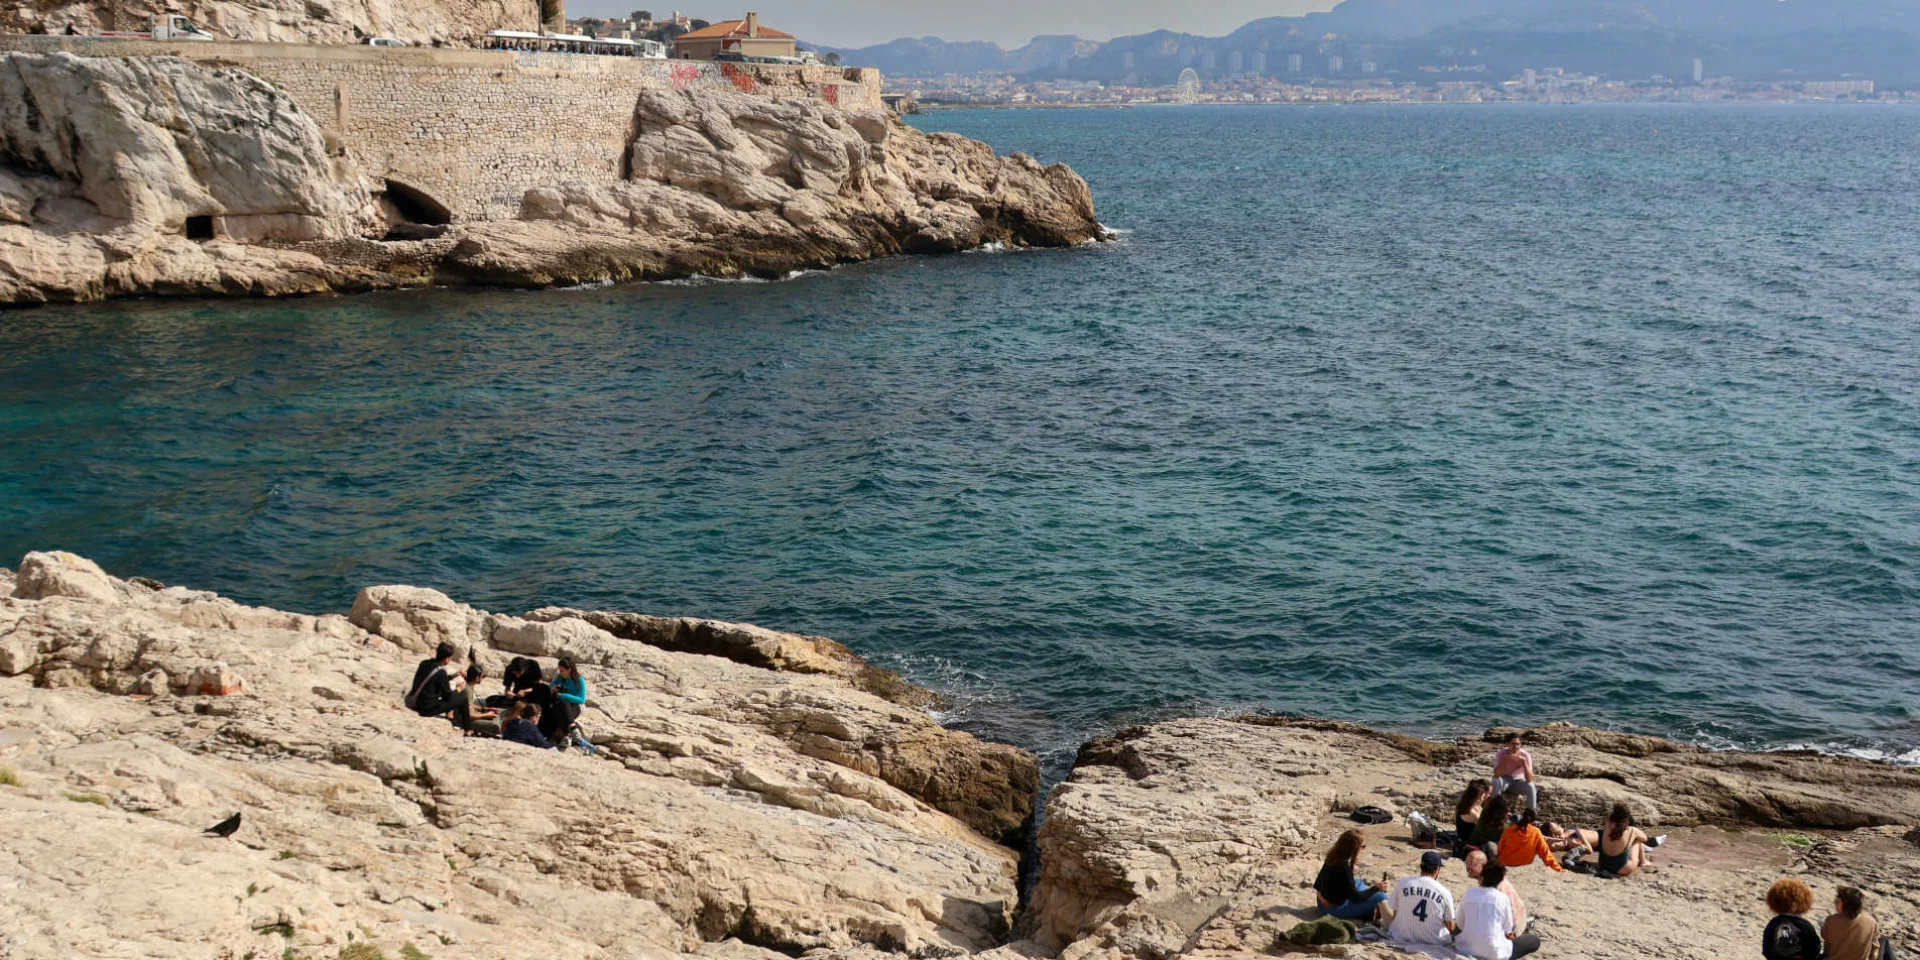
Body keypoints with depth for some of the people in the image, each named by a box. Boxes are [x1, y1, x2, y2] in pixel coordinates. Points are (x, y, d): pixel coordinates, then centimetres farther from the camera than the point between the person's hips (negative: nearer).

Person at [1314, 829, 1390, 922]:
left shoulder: (1332, 858, -1)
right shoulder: (1344, 866, -25)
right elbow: (1355, 897, -18)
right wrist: (1376, 888, -9)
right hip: (1336, 909, -9)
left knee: (1357, 882, 28)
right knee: (1380, 896, -14)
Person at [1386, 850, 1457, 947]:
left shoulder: (1402, 884, -5)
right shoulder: (1445, 892, -8)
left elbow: (1394, 914, 4)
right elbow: (1450, 927, 1)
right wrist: (1456, 926, 24)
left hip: (1403, 939, 2)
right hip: (1433, 942, -2)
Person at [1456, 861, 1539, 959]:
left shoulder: (1468, 894, -1)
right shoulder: (1502, 898, -10)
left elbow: (1460, 925, 7)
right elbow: (1508, 929, 2)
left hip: (1466, 949, 2)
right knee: (1534, 940, 17)